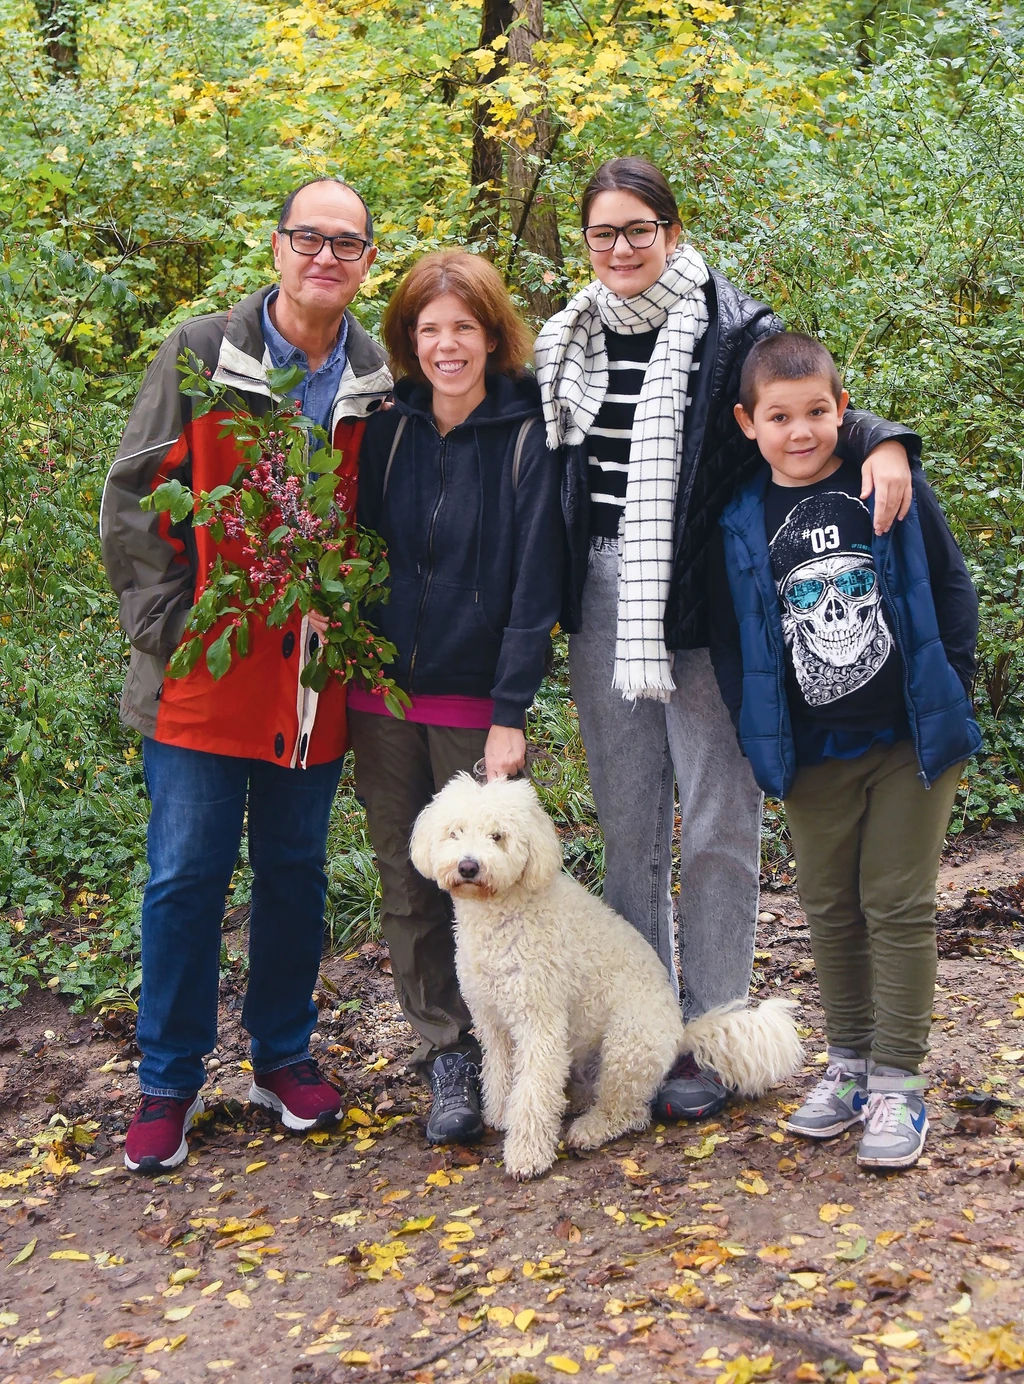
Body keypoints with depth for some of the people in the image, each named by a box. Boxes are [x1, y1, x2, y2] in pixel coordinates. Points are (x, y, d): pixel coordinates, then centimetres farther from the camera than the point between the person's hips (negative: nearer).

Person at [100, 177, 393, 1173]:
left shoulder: (381, 383, 5)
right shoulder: (201, 356, -2)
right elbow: (131, 500, -3)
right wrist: (170, 626, -7)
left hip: (316, 681, 3)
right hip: (205, 676, -2)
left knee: (295, 873, 13)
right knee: (185, 877, 2)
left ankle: (284, 1055, 30)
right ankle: (168, 1082, 17)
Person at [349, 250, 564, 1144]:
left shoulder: (526, 434, -6)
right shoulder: (388, 426, 6)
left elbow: (535, 584, -9)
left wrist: (511, 713, -13)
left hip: (477, 698, -4)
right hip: (384, 694, 4)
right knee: (406, 884, 8)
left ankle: (499, 1053, 17)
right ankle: (445, 1053, 21)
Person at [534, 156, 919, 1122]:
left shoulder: (733, 329, -4)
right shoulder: (569, 344, 11)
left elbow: (819, 415, -1)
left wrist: (881, 442, -22)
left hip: (703, 605, -5)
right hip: (601, 605, 5)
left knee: (717, 823, 2)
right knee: (627, 822, 12)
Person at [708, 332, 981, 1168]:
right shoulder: (740, 526, -1)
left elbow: (951, 591, 1)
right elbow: (728, 637, 6)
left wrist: (950, 700, -3)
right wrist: (758, 735, 1)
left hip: (909, 739, -2)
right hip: (812, 753, 2)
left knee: (898, 905, 1)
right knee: (831, 908, 12)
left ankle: (899, 1086, 10)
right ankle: (848, 1066, 27)